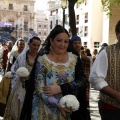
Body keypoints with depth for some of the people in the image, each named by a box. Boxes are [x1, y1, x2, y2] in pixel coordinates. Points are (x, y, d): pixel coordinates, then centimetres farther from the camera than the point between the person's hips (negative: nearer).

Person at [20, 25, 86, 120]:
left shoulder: (75, 60, 1)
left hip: (68, 111, 3)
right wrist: (58, 105, -22)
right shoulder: (42, 61, -8)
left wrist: (60, 88, -20)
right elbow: (40, 90, -12)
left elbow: (82, 82, -7)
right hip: (45, 112, -2)